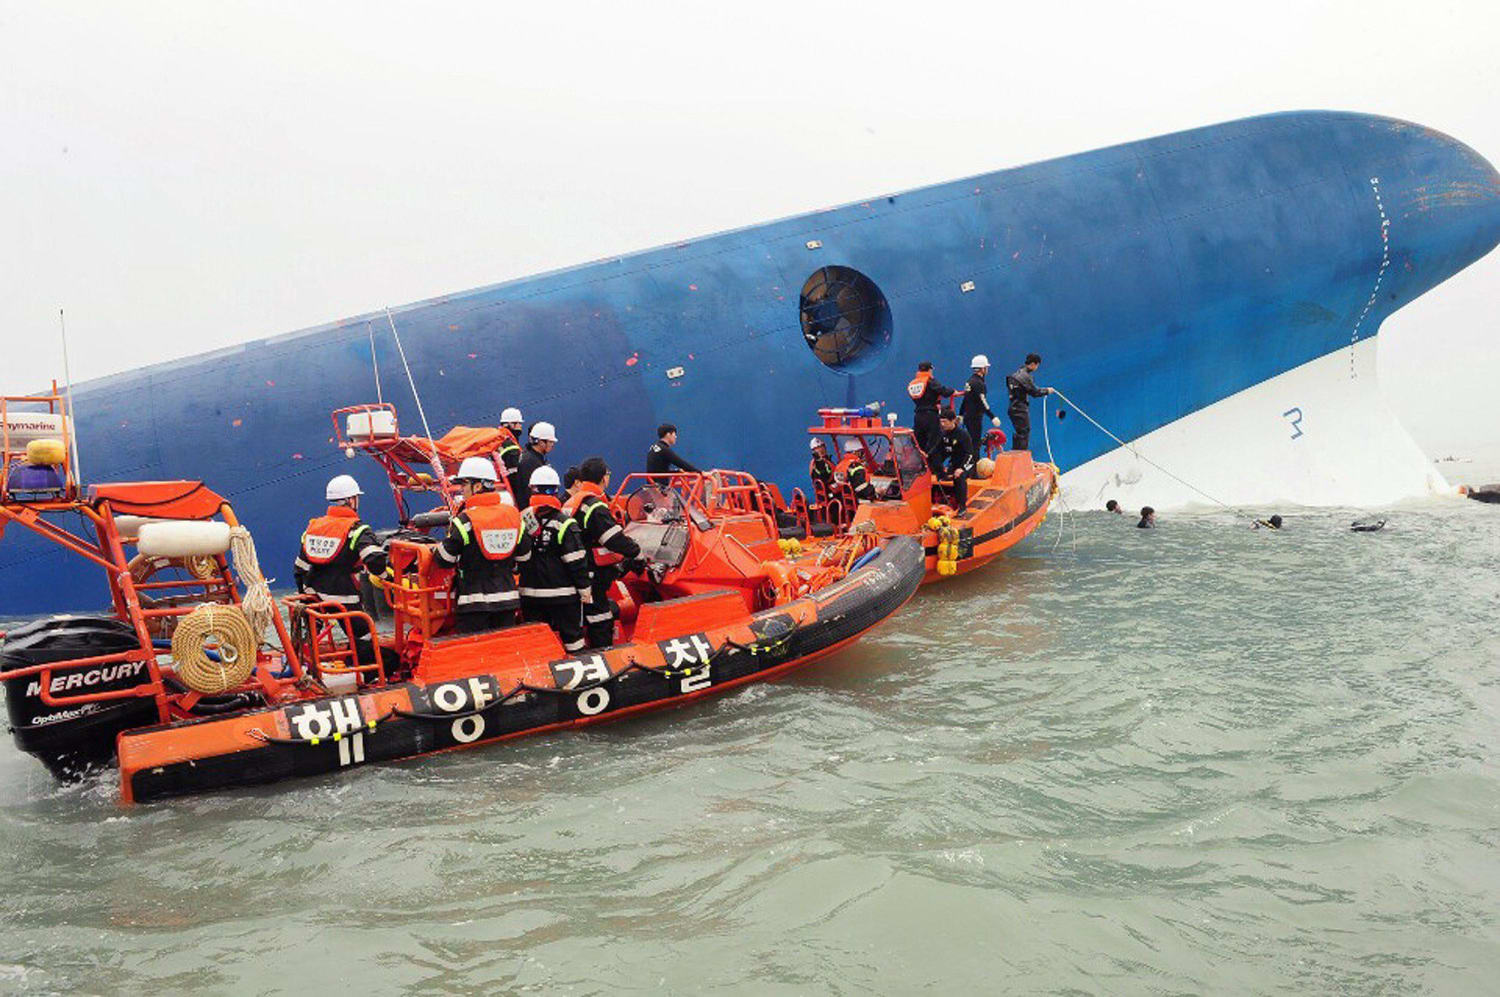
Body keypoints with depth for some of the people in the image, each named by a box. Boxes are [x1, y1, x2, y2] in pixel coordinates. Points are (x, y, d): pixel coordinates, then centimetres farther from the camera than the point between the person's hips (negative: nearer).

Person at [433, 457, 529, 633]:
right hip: (507, 599, 5)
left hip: (474, 602, -5)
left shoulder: (465, 520, -12)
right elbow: (524, 554, 12)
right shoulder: (513, 515, 4)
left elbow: (444, 559, -8)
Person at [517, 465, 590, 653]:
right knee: (571, 633, 6)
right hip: (563, 593, -4)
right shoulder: (564, 524, -12)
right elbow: (576, 560, -12)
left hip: (530, 593, 4)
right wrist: (584, 589, -3)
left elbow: (517, 557, 9)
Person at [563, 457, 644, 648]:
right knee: (601, 625, -5)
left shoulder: (572, 502, 13)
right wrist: (636, 553, -5)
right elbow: (615, 539, -22)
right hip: (592, 580, -10)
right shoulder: (595, 507, -19)